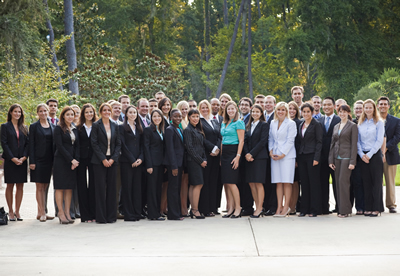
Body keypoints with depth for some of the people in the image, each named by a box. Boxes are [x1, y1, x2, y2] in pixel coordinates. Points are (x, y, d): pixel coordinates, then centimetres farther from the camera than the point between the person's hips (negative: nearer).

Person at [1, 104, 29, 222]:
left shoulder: (24, 128, 13)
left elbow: (28, 143, 7)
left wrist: (24, 157, -8)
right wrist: (13, 158, -13)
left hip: (22, 161, 4)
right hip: (10, 161, -3)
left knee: (20, 186, 3)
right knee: (10, 186, 0)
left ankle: (17, 211, 8)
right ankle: (10, 211, 6)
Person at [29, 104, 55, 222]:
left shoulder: (52, 126, 12)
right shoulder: (34, 127, 0)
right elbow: (31, 145, -4)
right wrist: (32, 162, -11)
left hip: (49, 160, 4)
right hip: (38, 159, -4)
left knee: (45, 186, 7)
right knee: (39, 187, -3)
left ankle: (40, 212, 14)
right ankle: (42, 213, -2)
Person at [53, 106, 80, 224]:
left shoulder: (75, 129, 14)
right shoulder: (58, 128, -3)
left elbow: (77, 146, 11)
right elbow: (59, 146, -11)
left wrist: (76, 160, -4)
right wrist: (71, 160, -14)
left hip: (73, 162, 6)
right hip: (61, 160, -6)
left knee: (69, 188, 4)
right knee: (60, 187, -4)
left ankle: (67, 212, 7)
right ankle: (61, 213, -3)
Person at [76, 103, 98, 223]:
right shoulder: (79, 128, 7)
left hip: (94, 159, -1)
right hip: (82, 159, 1)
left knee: (93, 186, 1)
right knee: (82, 186, 1)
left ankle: (94, 214, 7)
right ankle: (85, 215, 5)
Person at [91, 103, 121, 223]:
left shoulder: (115, 126, 11)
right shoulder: (96, 125, -1)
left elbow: (118, 144, 9)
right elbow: (94, 144, -6)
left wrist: (113, 159, -5)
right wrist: (103, 159, -12)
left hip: (112, 161, 4)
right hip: (99, 161, -4)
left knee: (112, 188, 4)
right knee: (101, 188, -3)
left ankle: (111, 216, 9)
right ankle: (101, 217, 1)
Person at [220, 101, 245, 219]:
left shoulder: (238, 123, -6)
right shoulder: (224, 124, 17)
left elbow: (241, 141, -11)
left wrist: (238, 156, -18)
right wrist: (221, 155, 13)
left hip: (233, 152, -8)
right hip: (224, 153, 8)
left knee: (231, 182, -10)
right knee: (226, 182, 5)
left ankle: (238, 209, -3)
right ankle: (230, 208, 9)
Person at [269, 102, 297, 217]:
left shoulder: (291, 123, -2)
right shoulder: (273, 123, 14)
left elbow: (290, 140, -7)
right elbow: (270, 139, 16)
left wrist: (282, 154, -13)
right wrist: (271, 151, 0)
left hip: (287, 155, -4)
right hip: (275, 156, 4)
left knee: (286, 182, -5)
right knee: (278, 182, 4)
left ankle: (286, 207, -1)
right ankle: (279, 207, 5)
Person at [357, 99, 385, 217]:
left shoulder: (379, 122, 0)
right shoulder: (360, 123, 12)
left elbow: (379, 141, -7)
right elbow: (358, 141, 11)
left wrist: (369, 154, -12)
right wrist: (361, 154, -4)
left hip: (375, 155, -4)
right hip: (363, 156, 4)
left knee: (376, 182, -3)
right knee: (366, 182, 4)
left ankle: (376, 208, 1)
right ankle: (368, 208, 9)